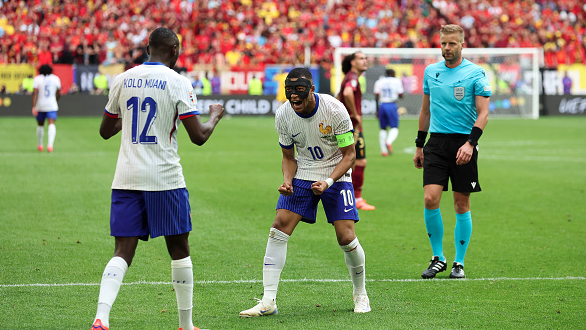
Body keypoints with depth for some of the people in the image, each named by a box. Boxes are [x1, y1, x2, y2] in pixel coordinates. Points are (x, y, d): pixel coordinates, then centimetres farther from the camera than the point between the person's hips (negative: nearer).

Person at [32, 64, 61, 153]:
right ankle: (50, 144, -31)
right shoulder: (56, 78, 5)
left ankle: (40, 145, 32)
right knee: (51, 124, -10)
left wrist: (34, 107, -15)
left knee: (40, 125, 18)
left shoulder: (37, 79, 0)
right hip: (52, 105, -1)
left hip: (40, 105, 1)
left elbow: (35, 93, -10)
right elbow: (59, 94, 10)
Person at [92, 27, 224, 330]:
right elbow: (198, 136, -7)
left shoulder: (122, 80, 7)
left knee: (123, 251, 1)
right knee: (179, 250, 11)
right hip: (164, 179, -4)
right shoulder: (177, 83, -6)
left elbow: (105, 131, 17)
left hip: (126, 179, 4)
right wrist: (215, 117, 13)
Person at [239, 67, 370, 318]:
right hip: (302, 174, 3)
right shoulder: (283, 115, -10)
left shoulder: (334, 110, -21)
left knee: (346, 237, -12)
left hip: (336, 174, -3)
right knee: (279, 227, -13)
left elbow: (349, 154, -12)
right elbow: (289, 157, 4)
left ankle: (360, 294, 15)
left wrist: (328, 182, -25)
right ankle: (268, 301, -11)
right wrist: (287, 181, -16)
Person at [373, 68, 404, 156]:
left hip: (382, 105, 3)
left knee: (383, 128, 12)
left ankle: (383, 150, 6)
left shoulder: (379, 82, 9)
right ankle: (389, 142, -26)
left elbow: (376, 97, 4)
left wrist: (377, 110, 8)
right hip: (392, 105, -3)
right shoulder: (397, 81, 2)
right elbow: (401, 96, 2)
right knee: (394, 128, 3)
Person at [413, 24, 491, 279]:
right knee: (430, 199, -11)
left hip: (463, 143, -3)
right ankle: (438, 258, 4)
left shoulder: (476, 73, -4)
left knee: (462, 204, 2)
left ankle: (459, 263, 13)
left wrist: (470, 143, -22)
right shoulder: (431, 71, 9)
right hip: (436, 142, 3)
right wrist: (419, 145, 17)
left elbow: (483, 113, -9)